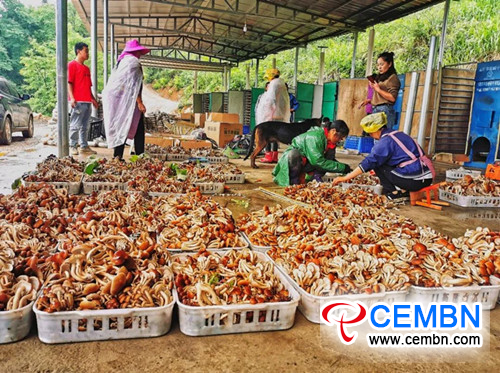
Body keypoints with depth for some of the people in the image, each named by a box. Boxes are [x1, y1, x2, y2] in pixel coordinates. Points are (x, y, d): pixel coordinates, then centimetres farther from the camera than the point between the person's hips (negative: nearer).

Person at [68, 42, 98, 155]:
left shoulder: (86, 68, 21)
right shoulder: (72, 65, -2)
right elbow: (69, 82, -9)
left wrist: (92, 98, 19)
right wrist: (72, 98, -18)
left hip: (87, 101, 8)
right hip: (78, 101, -8)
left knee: (84, 126, 9)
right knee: (75, 125, -5)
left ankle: (84, 146, 13)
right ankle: (73, 146, 1)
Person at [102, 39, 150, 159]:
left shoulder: (121, 62, 18)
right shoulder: (133, 62, -8)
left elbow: (114, 83, 18)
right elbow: (134, 84, -17)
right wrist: (140, 102, -19)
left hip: (118, 101, 8)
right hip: (129, 101, -8)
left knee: (121, 128, 10)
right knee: (138, 129, -3)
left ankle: (117, 156, 9)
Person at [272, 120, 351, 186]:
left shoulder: (328, 140, -2)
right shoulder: (314, 137, -29)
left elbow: (330, 158, 7)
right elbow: (317, 161, -33)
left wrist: (346, 170, -7)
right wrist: (342, 167, -30)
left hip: (305, 163, 8)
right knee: (294, 154, -40)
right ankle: (293, 180, -23)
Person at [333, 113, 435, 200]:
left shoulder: (386, 141, -10)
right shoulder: (397, 134, 16)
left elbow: (369, 162, -13)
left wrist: (345, 178, -9)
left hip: (415, 180, -8)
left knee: (378, 165, 2)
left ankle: (394, 193, 2)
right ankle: (402, 191, 11)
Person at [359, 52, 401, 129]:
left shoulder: (393, 78, 0)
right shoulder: (380, 77, 22)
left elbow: (392, 98, -11)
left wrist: (378, 89, -12)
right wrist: (369, 100, 10)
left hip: (385, 111, -7)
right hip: (375, 110, 7)